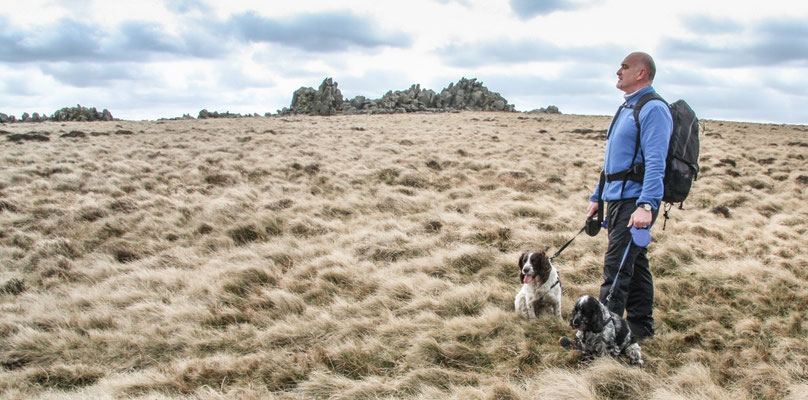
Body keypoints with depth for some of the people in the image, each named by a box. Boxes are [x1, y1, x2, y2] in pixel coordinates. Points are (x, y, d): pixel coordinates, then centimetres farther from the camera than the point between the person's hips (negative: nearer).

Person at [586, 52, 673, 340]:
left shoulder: (653, 109, -12)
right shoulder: (626, 109, 20)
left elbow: (655, 163, -23)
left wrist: (646, 205, -32)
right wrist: (597, 197, 25)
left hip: (636, 201, -10)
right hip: (617, 198, 10)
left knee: (616, 266, -11)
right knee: (634, 264, 15)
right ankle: (641, 326, 25)